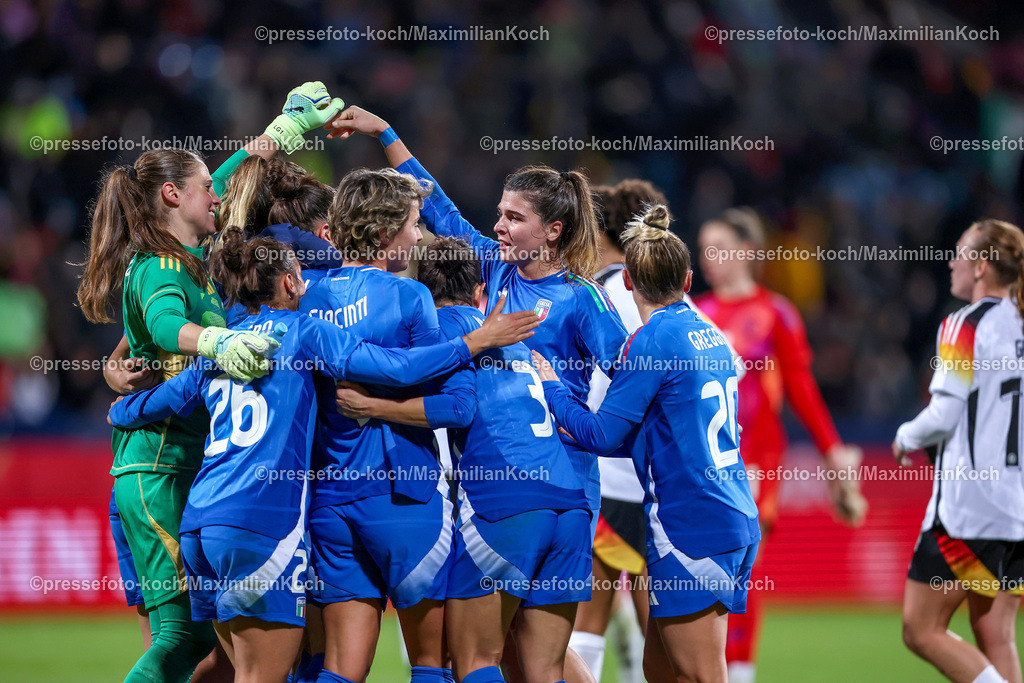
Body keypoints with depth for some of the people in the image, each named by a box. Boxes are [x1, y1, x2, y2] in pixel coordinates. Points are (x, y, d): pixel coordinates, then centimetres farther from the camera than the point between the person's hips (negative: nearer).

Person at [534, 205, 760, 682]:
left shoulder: (652, 340, -11)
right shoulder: (710, 336, 15)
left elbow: (604, 435, -9)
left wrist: (550, 386, 5)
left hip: (689, 526, -8)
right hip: (737, 522, 8)